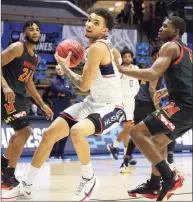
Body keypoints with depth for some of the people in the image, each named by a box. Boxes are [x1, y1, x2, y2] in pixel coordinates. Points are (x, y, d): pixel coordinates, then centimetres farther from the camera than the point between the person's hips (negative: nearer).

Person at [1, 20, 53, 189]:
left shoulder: (35, 57, 17)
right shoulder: (18, 47, -10)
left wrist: (43, 105, 21)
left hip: (18, 95, 10)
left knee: (22, 131, 19)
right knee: (24, 130, -16)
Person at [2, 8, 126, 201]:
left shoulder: (97, 47, -21)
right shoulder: (104, 45, 7)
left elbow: (84, 85, -21)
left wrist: (65, 67, -5)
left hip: (110, 107, -10)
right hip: (92, 103, 10)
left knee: (76, 131, -37)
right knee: (49, 133, 2)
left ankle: (89, 179, -11)